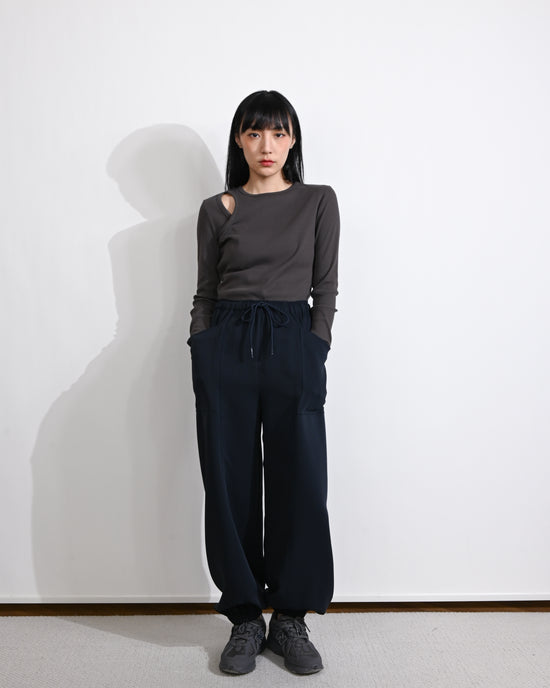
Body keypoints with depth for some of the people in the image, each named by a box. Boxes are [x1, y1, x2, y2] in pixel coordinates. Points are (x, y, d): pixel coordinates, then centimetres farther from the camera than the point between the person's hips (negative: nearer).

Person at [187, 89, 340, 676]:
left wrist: (314, 352, -3)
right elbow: (204, 293, 11)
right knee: (231, 486, 3)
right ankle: (245, 619, 20)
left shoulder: (318, 201, 11)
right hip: (226, 345, 1)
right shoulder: (216, 210, 12)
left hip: (294, 345, 0)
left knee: (299, 485, 0)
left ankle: (290, 619, 19)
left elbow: (326, 287, 7)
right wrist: (201, 357, 1)